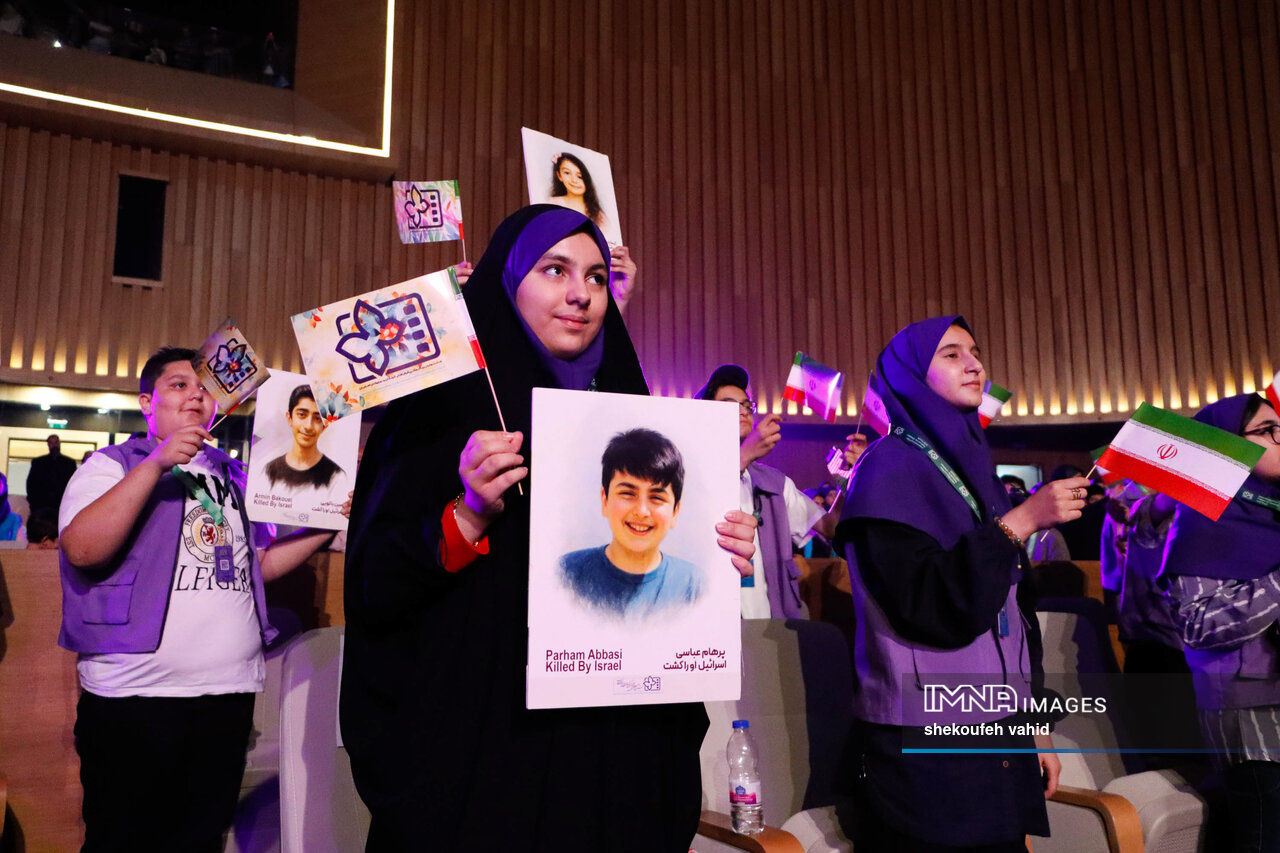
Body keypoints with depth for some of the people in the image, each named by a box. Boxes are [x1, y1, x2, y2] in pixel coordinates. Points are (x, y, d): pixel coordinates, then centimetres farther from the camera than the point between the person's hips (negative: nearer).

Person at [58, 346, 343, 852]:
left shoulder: (233, 476, 17)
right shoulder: (113, 465, 3)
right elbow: (82, 549, -15)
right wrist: (157, 463, -19)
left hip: (229, 694, 5)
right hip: (136, 696, -4)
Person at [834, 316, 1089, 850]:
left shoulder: (969, 465, 13)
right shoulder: (888, 470, -10)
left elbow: (1009, 605, 16)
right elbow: (930, 606, -22)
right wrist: (1021, 520, -20)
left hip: (997, 734, 7)